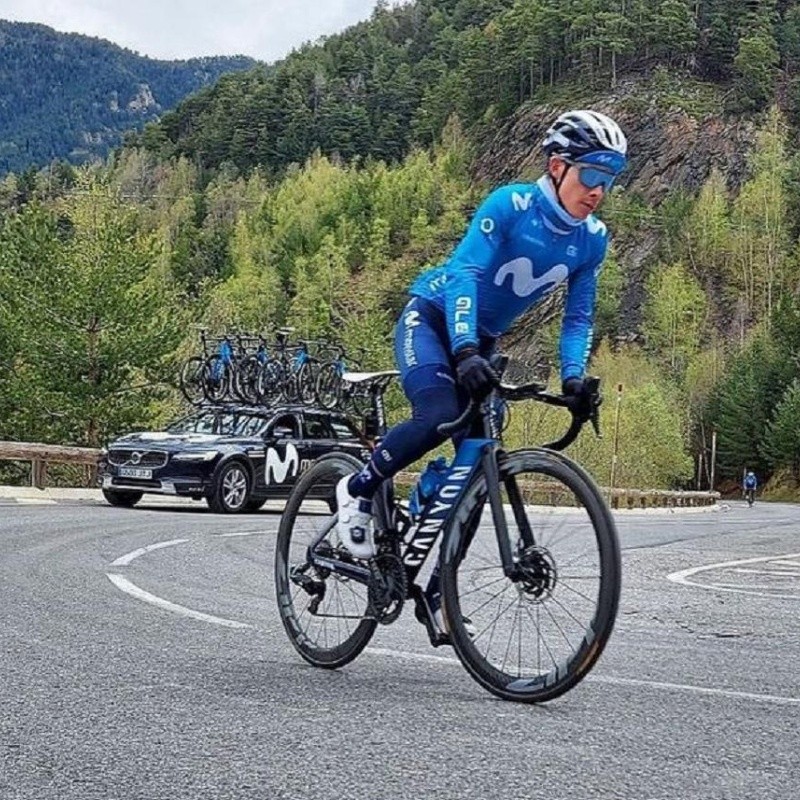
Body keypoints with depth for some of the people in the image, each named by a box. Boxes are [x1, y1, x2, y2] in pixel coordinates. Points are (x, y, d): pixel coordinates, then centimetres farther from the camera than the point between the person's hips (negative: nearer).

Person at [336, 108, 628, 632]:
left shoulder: (592, 240, -5)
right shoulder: (510, 205, -22)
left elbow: (579, 316, -1)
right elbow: (465, 273, -30)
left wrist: (573, 377, -20)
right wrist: (465, 351, -45)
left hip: (482, 342, 6)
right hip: (431, 318, -6)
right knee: (438, 418, -33)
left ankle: (438, 588, 8)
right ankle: (359, 489, -7)